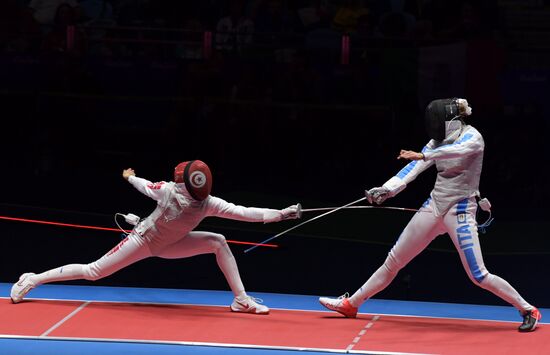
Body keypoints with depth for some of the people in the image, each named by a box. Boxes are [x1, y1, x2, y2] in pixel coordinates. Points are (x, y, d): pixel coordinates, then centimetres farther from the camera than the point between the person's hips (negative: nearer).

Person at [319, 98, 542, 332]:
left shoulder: (472, 137, -12)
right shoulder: (439, 141, 6)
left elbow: (457, 150, -36)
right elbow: (413, 169, -4)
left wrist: (423, 155, -51)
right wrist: (387, 190, -20)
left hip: (460, 211, -6)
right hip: (434, 207, 6)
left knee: (478, 276, -12)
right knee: (393, 261, 10)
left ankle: (528, 311, 2)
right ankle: (351, 304, 20)